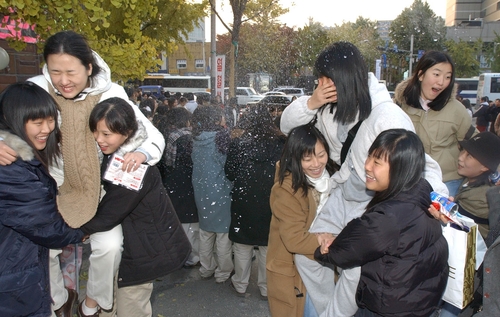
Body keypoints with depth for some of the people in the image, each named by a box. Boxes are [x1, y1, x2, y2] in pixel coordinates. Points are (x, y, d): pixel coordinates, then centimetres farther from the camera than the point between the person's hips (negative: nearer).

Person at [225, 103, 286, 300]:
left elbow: (229, 173, -1)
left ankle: (240, 285, 30)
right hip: (270, 202, 1)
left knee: (242, 246, 15)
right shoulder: (280, 143, -10)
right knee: (268, 247, 14)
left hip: (243, 201, 0)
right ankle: (266, 288, 26)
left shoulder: (238, 143, -10)